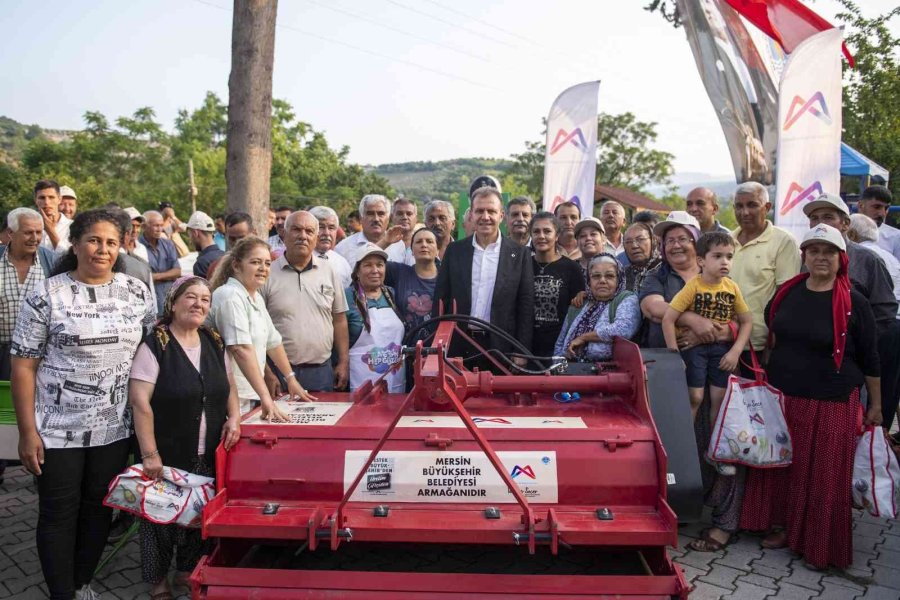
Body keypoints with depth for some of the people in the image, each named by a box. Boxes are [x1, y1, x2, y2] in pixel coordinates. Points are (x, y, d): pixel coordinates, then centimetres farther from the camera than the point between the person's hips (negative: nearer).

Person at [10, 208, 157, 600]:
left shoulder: (137, 292, 1)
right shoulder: (46, 295, -9)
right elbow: (23, 366, -8)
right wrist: (27, 431, -11)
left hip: (114, 427, 4)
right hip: (56, 429, -3)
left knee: (99, 508, 16)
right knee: (59, 514, 9)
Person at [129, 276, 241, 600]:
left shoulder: (214, 342, 5)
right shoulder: (155, 344, -14)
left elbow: (229, 384, 14)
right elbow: (140, 401, -18)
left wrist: (234, 417, -3)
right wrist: (149, 454, -20)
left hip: (208, 455, 6)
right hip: (168, 454, -5)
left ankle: (189, 568, 38)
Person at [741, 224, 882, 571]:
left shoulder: (853, 302, -7)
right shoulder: (787, 292, 2)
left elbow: (869, 358, -2)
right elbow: (770, 336, 17)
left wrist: (876, 405, 1)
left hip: (831, 403, -3)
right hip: (782, 396, 4)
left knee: (823, 475, 6)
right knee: (781, 464, 11)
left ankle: (820, 546, 23)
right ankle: (781, 525, 30)